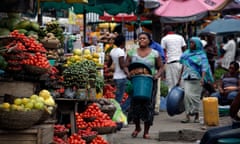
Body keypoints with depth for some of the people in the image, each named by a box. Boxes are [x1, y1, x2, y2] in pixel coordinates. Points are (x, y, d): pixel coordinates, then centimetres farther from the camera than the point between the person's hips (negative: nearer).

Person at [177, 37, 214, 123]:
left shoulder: (201, 55, 0)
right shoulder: (186, 53, 16)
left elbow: (204, 67, -11)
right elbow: (183, 66, 22)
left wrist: (203, 78, -27)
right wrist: (180, 78, 21)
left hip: (196, 79, -4)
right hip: (187, 78, 4)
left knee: (195, 96, -3)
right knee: (187, 95, -6)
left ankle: (196, 116, 11)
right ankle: (187, 116, -5)